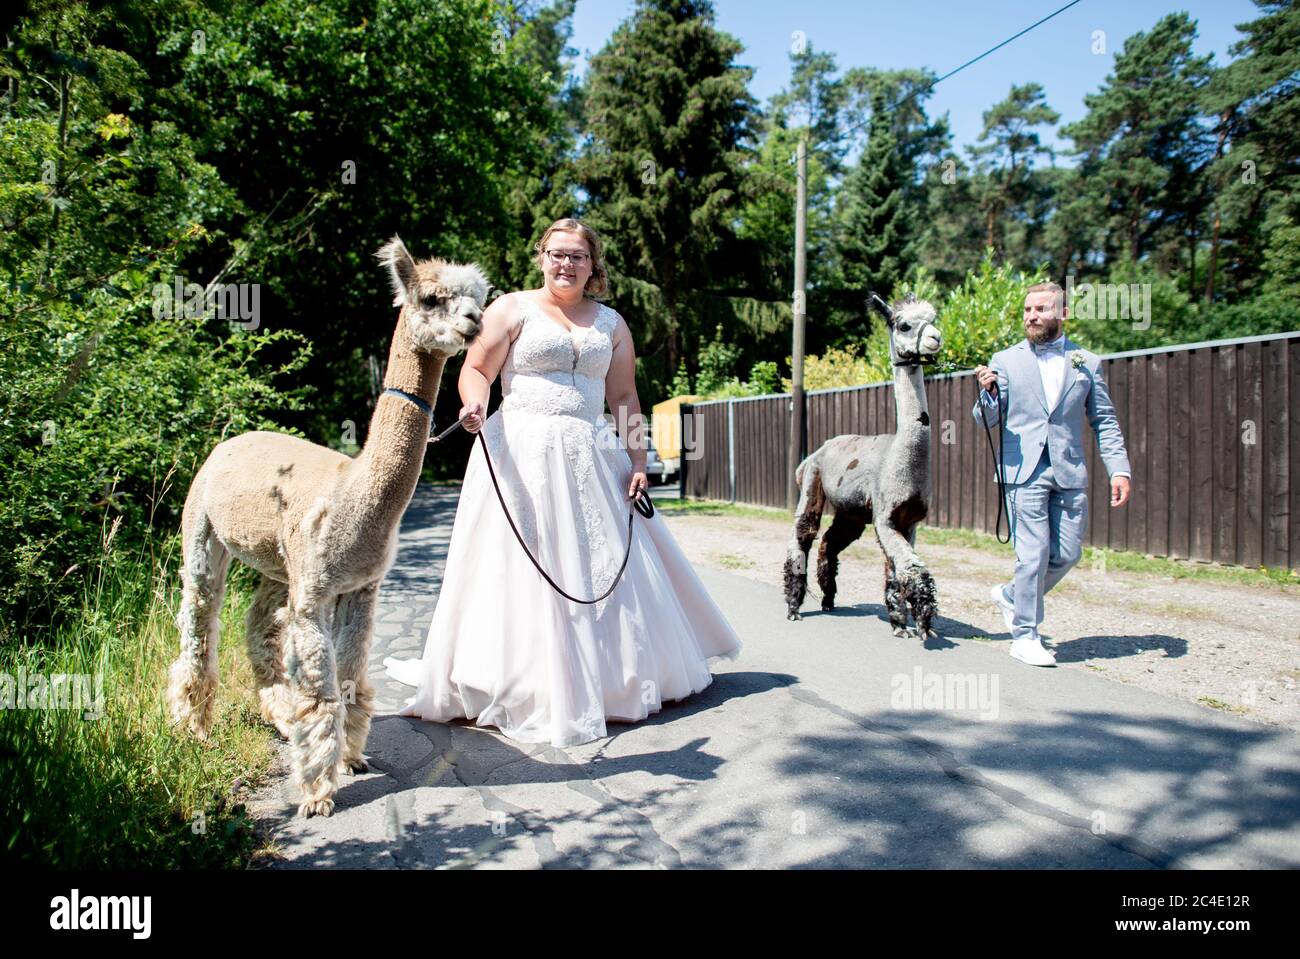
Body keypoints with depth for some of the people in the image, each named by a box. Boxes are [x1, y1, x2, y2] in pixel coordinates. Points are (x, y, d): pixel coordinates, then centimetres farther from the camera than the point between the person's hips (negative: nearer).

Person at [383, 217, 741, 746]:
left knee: (604, 565, 7)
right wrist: (474, 405, -23)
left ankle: (609, 677, 23)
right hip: (520, 453, -4)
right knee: (523, 568, -3)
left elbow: (624, 397, 13)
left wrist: (638, 462, 5)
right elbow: (476, 369, -1)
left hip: (590, 458, 4)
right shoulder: (513, 307, 4)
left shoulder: (611, 323, 15)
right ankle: (524, 685, 8)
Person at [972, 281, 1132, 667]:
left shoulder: (1087, 362, 10)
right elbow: (986, 419, 6)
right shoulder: (1005, 360, 6)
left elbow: (1104, 420, 11)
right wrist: (988, 393, -16)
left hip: (1070, 473, 3)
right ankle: (1024, 635, 9)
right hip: (1024, 471, -3)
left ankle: (1011, 595, 29)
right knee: (1033, 554, -4)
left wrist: (1119, 469, 1)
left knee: (1067, 554, 5)